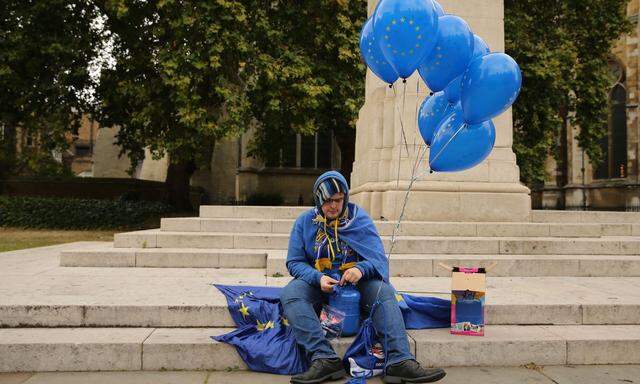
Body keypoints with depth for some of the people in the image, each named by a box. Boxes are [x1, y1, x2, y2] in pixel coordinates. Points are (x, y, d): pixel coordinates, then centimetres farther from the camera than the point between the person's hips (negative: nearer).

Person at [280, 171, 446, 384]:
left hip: (356, 283, 0)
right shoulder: (305, 222, 3)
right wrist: (318, 278, -20)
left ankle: (399, 361, -39)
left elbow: (378, 257, -4)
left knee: (384, 291, -29)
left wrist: (361, 269, -28)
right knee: (290, 293, -31)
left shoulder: (359, 217, 3)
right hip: (317, 283, 0)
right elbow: (294, 262, 1)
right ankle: (324, 358, -41)